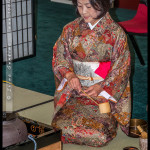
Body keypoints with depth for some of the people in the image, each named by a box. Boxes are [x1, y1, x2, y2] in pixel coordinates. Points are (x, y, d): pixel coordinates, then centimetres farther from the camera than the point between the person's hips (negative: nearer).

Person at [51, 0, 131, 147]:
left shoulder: (116, 33, -5)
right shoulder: (70, 29, 4)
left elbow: (122, 67, -4)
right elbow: (60, 57, 5)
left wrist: (101, 87, -17)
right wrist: (70, 75, -15)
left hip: (103, 93, -2)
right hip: (74, 92, 2)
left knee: (98, 135, -20)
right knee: (65, 128, -20)